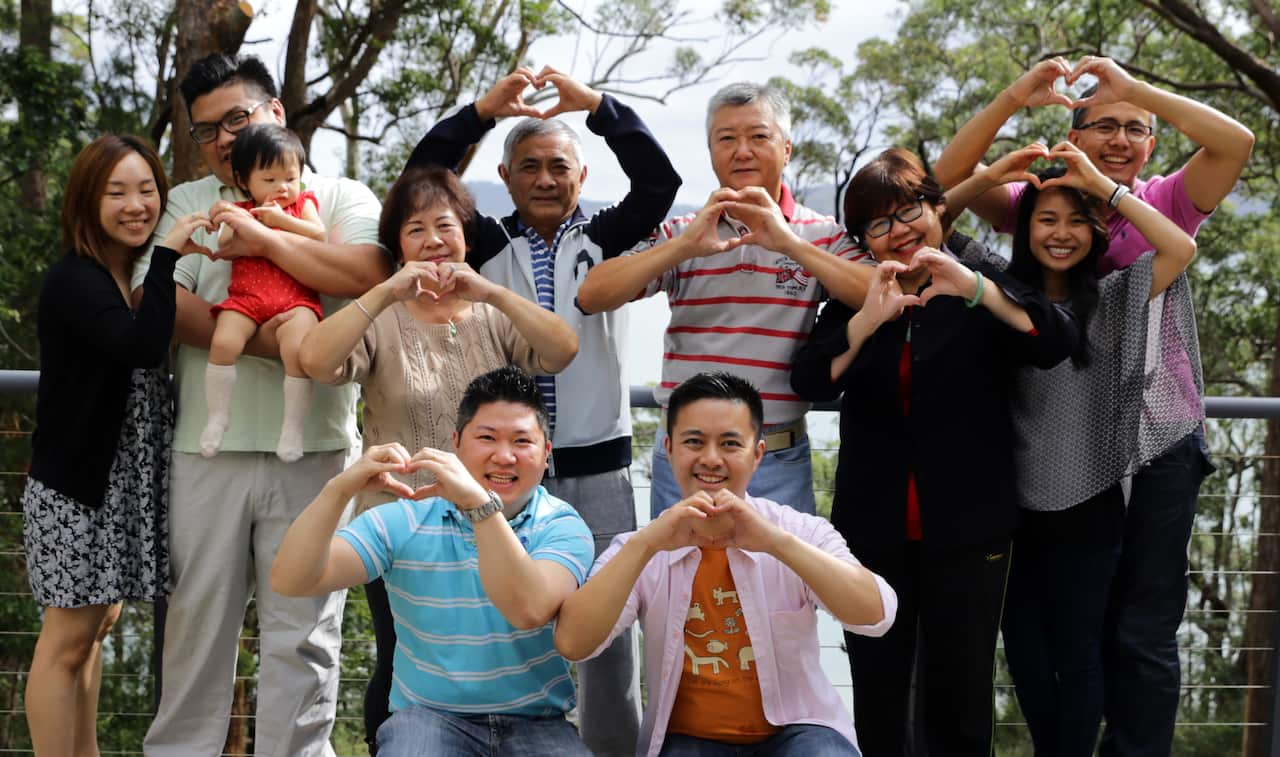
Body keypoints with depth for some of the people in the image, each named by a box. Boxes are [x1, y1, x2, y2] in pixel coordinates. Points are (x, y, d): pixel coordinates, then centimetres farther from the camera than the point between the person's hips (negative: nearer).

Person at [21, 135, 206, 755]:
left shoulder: (129, 280, 11)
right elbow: (143, 347, -33)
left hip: (119, 482, 9)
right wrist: (167, 255, -27)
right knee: (68, 639, -3)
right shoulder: (74, 280, -17)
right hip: (75, 487, -9)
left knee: (96, 625, 17)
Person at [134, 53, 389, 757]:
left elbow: (369, 275, -10)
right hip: (208, 450, 2)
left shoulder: (343, 197, 10)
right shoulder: (187, 204, 13)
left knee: (303, 631, 1)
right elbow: (161, 304, -2)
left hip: (314, 449, -1)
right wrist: (259, 342, -15)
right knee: (196, 621, 7)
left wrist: (264, 238, -13)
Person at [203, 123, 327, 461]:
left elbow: (319, 235, 1)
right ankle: (216, 418, -11)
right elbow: (224, 245, 9)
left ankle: (293, 426, -15)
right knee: (223, 342, -24)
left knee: (297, 350, -27)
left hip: (295, 298, -2)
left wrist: (281, 220, -5)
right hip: (246, 298, 2)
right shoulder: (240, 211, 22)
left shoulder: (304, 203, 18)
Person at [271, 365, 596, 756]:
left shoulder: (563, 528, -3)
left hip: (534, 722, 1)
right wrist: (339, 489, -26)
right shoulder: (405, 522, 0)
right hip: (429, 716, 0)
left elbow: (530, 610, -25)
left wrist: (479, 502, -35)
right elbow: (290, 581, -10)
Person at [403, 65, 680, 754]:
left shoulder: (604, 241, 7)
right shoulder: (487, 247, 7)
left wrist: (595, 104, -12)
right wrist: (485, 109, -10)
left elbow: (659, 182, -7)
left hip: (598, 466, 0)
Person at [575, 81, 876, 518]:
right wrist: (683, 247, -19)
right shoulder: (681, 234, 6)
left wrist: (791, 244, -22)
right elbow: (592, 297, -6)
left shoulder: (822, 236, 3)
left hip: (779, 464, -1)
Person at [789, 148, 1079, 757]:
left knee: (960, 697, 4)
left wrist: (974, 287, -29)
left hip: (967, 530, -2)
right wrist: (868, 320, -27)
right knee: (876, 696, 10)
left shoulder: (986, 293, 3)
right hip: (873, 529, 2)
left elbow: (1058, 343, -15)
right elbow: (810, 382, -9)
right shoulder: (853, 299, 8)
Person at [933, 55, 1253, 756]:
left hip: (1159, 444, -1)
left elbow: (1235, 141, -15)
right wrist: (1016, 96, -21)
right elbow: (950, 176, -10)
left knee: (1145, 632, 5)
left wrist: (1135, 87, -20)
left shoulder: (1166, 205, 0)